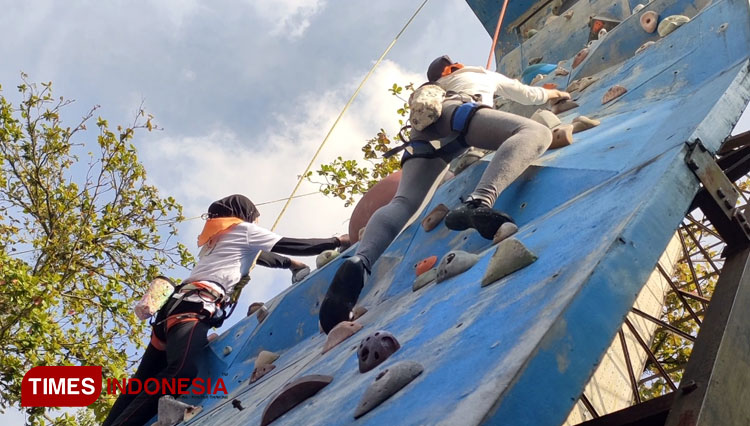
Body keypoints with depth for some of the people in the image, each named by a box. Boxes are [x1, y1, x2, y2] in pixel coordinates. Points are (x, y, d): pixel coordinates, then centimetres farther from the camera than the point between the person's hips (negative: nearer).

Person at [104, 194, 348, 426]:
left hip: (179, 303, 10)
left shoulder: (219, 237, 36)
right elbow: (292, 245, 13)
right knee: (181, 372, -31)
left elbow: (256, 257, 48)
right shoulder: (243, 229, 13)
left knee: (144, 382, 6)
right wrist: (337, 242, 21)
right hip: (195, 307, -10)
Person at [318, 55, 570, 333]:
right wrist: (550, 94, 71)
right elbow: (528, 96, 51)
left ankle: (359, 262, -47)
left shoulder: (427, 91, 48)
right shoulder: (485, 75, 41)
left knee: (404, 202, -14)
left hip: (423, 131, 5)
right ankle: (478, 201, -54)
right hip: (457, 112, -5)